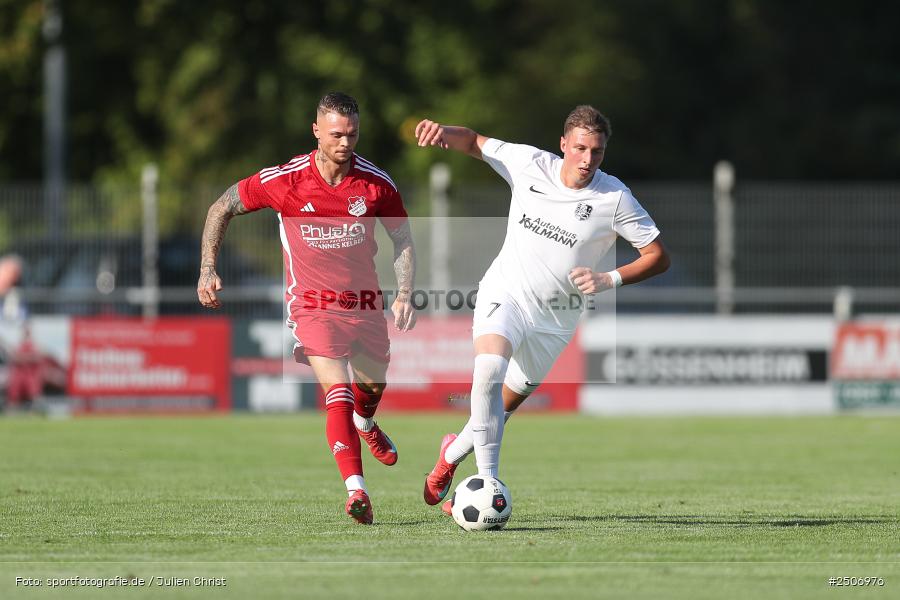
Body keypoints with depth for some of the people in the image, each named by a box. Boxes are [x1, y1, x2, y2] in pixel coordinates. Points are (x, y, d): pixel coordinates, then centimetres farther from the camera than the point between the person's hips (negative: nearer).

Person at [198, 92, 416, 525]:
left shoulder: (376, 183, -8)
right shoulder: (283, 180, -13)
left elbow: (402, 239, 6)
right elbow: (222, 208, 1)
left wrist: (404, 295, -6)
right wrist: (208, 269, -6)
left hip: (364, 301, 4)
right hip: (311, 303, -3)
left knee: (373, 385, 20)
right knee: (337, 390, -22)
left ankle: (365, 424, 59)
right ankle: (355, 488, -30)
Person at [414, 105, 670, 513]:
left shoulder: (615, 198, -13)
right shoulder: (529, 164, -8)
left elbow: (658, 257, -6)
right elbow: (474, 142, 7)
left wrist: (609, 280, -21)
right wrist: (443, 132, -16)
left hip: (555, 318, 1)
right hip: (505, 294, -1)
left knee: (502, 407, 11)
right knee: (489, 371, -30)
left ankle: (453, 452, 42)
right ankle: (488, 480, -26)